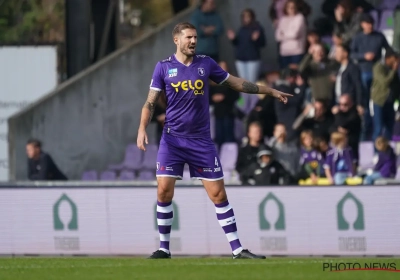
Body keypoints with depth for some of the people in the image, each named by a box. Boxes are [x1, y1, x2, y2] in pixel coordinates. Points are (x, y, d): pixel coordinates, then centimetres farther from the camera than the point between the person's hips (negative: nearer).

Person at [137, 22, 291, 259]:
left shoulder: (206, 64, 3)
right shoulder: (164, 67, 0)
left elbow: (237, 83, 13)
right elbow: (151, 102, 1)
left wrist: (271, 91, 14)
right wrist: (142, 129, -14)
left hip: (201, 141, 1)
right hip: (172, 139, -1)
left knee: (218, 193, -2)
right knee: (164, 191, -10)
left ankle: (237, 249, 2)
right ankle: (164, 248, 4)